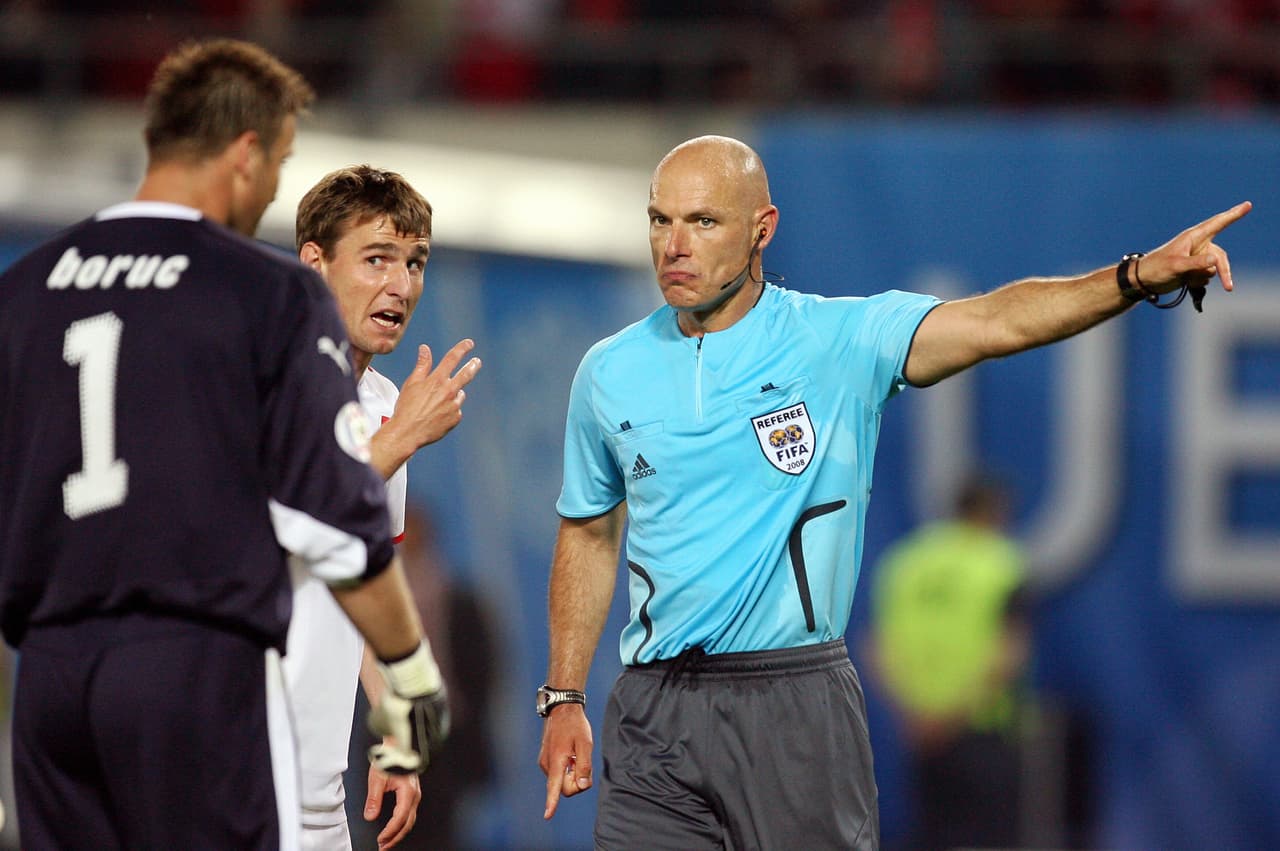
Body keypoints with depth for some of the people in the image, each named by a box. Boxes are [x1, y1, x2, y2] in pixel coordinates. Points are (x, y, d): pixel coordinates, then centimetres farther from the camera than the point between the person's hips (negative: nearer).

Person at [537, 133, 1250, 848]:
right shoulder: (609, 373, 8)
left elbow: (994, 321, -17)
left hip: (796, 708, -3)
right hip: (654, 708, 3)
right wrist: (563, 699, 14)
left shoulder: (839, 340, -3)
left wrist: (1141, 276, -32)